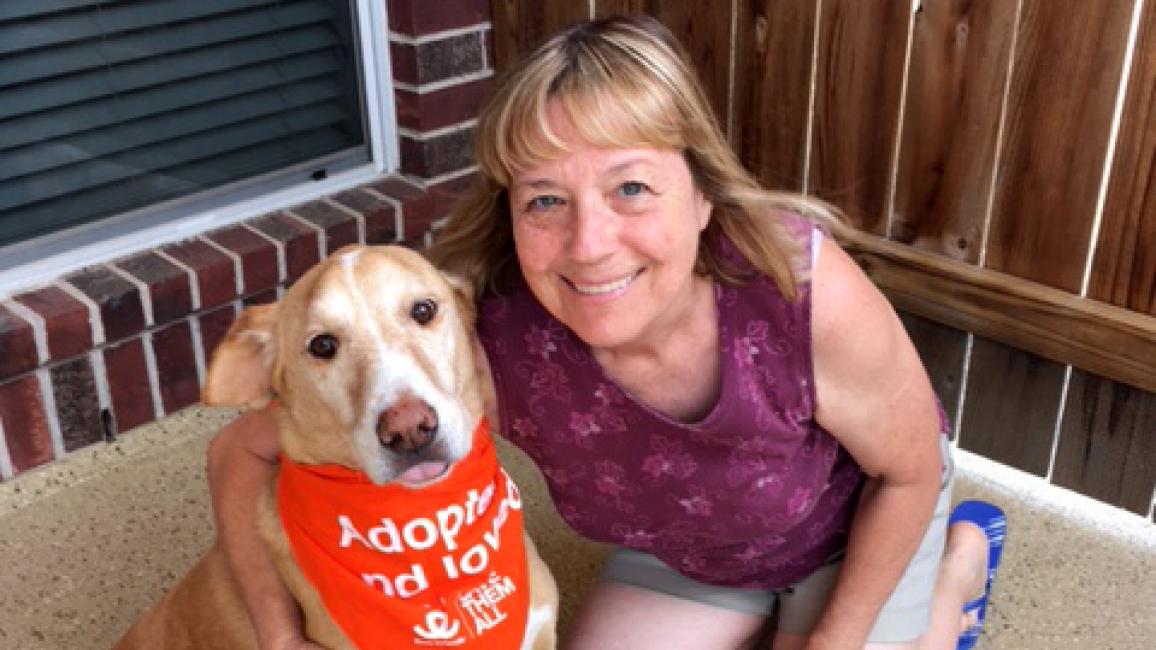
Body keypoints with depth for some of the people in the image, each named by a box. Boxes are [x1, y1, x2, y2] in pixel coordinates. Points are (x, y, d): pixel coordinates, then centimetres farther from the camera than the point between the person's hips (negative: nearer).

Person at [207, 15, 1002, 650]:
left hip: (855, 517, -2)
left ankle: (954, 565, 21)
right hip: (683, 548, 3)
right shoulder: (482, 337, -36)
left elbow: (909, 468, -19)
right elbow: (246, 453, -22)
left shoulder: (809, 292, -41)